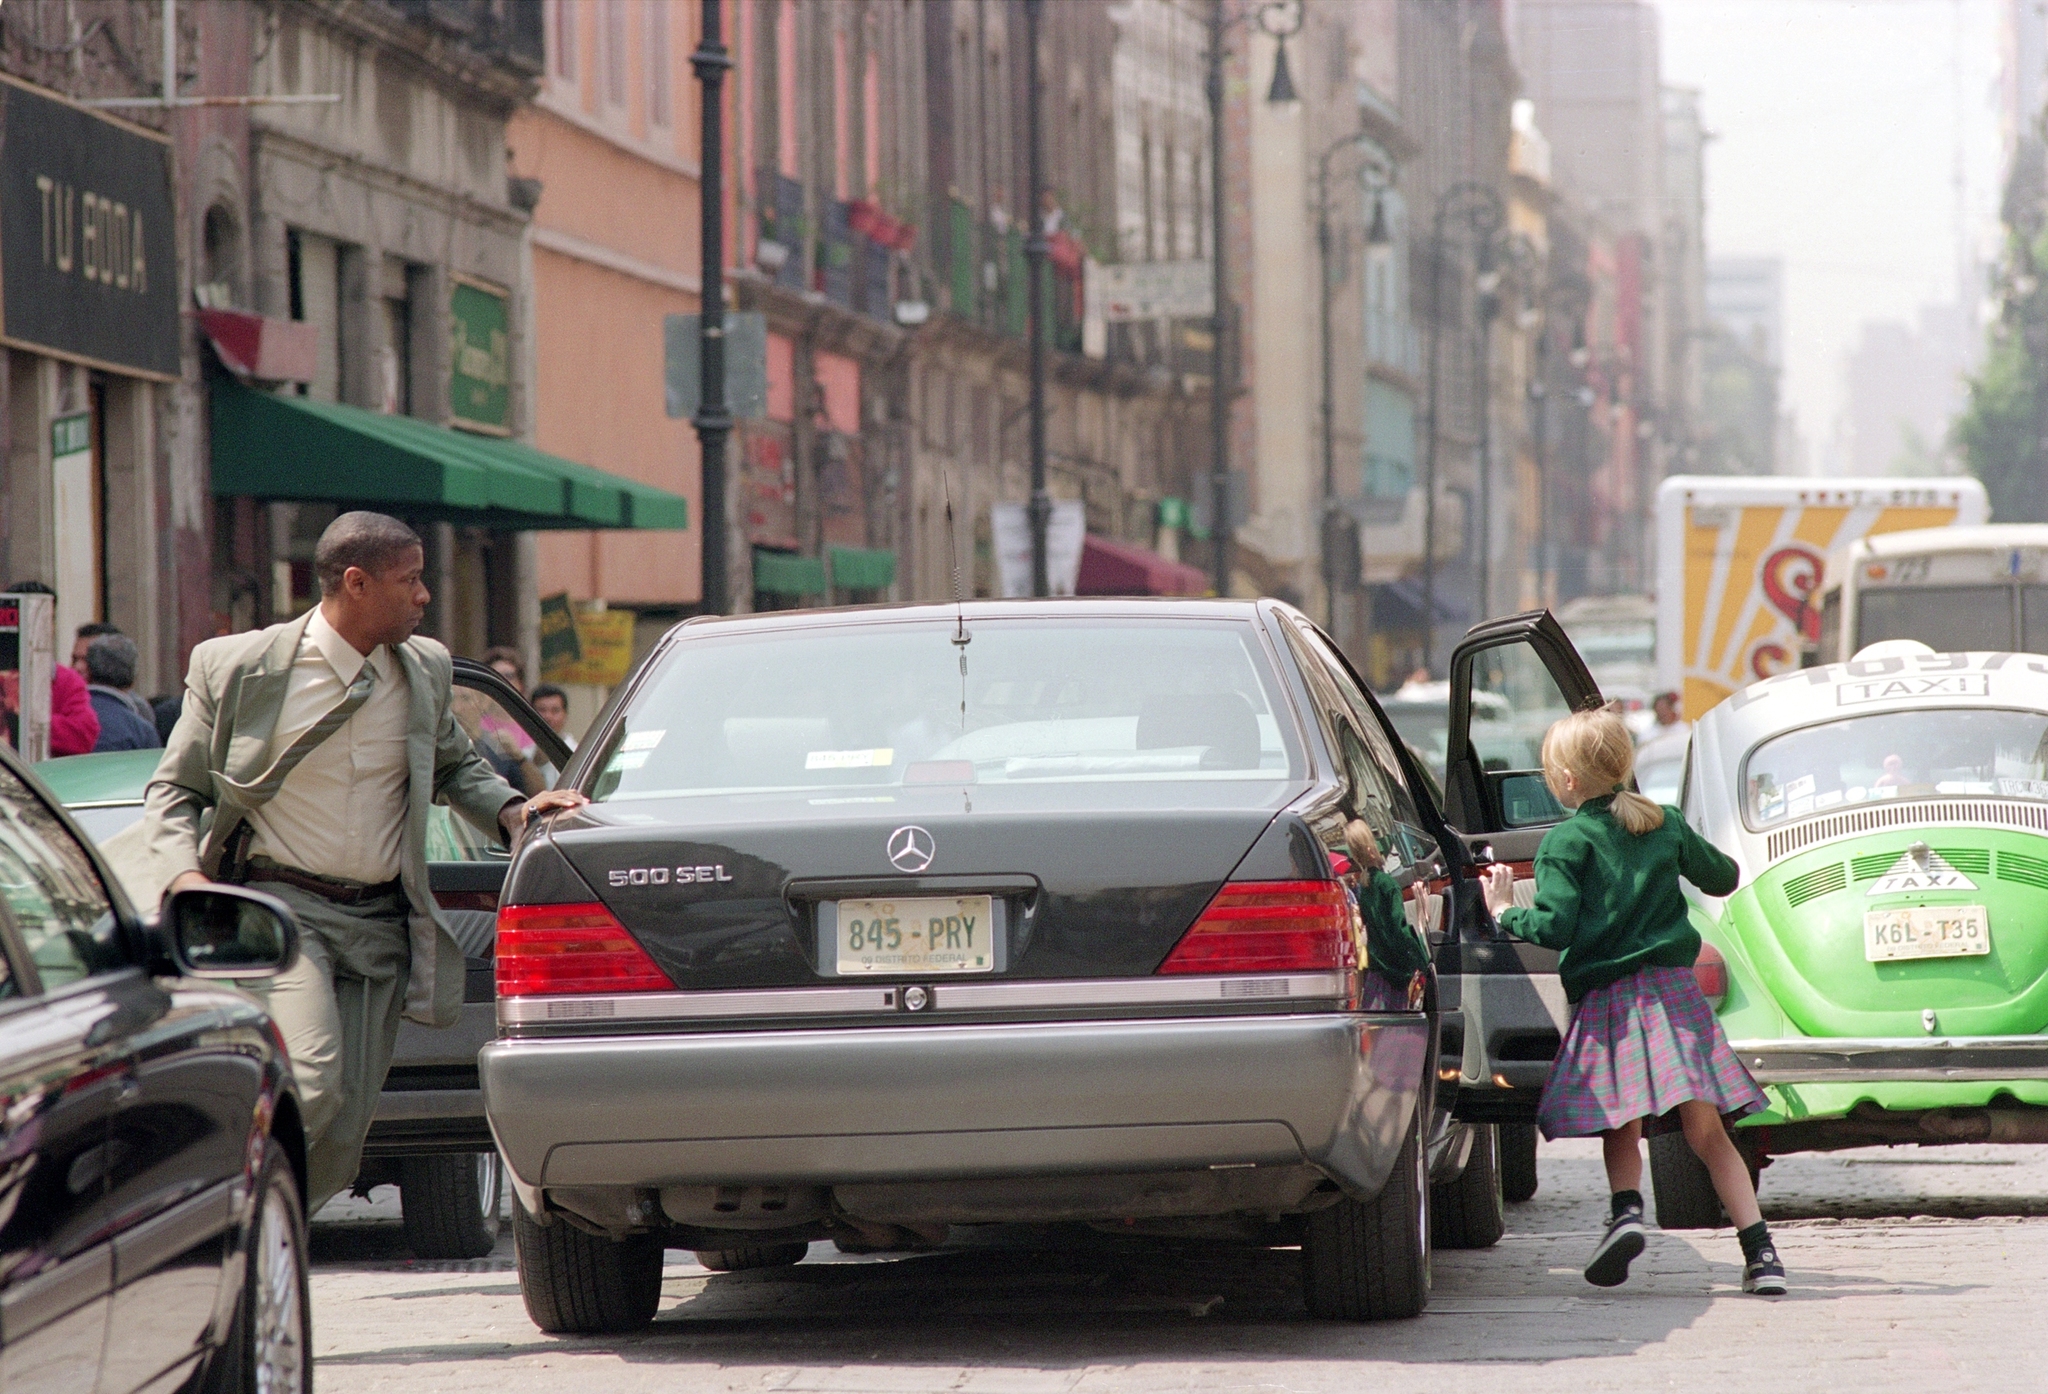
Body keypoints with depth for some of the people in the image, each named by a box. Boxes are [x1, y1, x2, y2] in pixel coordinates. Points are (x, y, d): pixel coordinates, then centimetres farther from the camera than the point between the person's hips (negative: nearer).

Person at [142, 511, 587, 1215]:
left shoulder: (425, 670, 9)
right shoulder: (237, 668, -2)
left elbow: (458, 767, 27)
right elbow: (173, 793, 4)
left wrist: (511, 809, 6)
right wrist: (186, 877, -15)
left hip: (381, 924, 4)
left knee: (342, 1135, -3)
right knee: (310, 1079, -27)